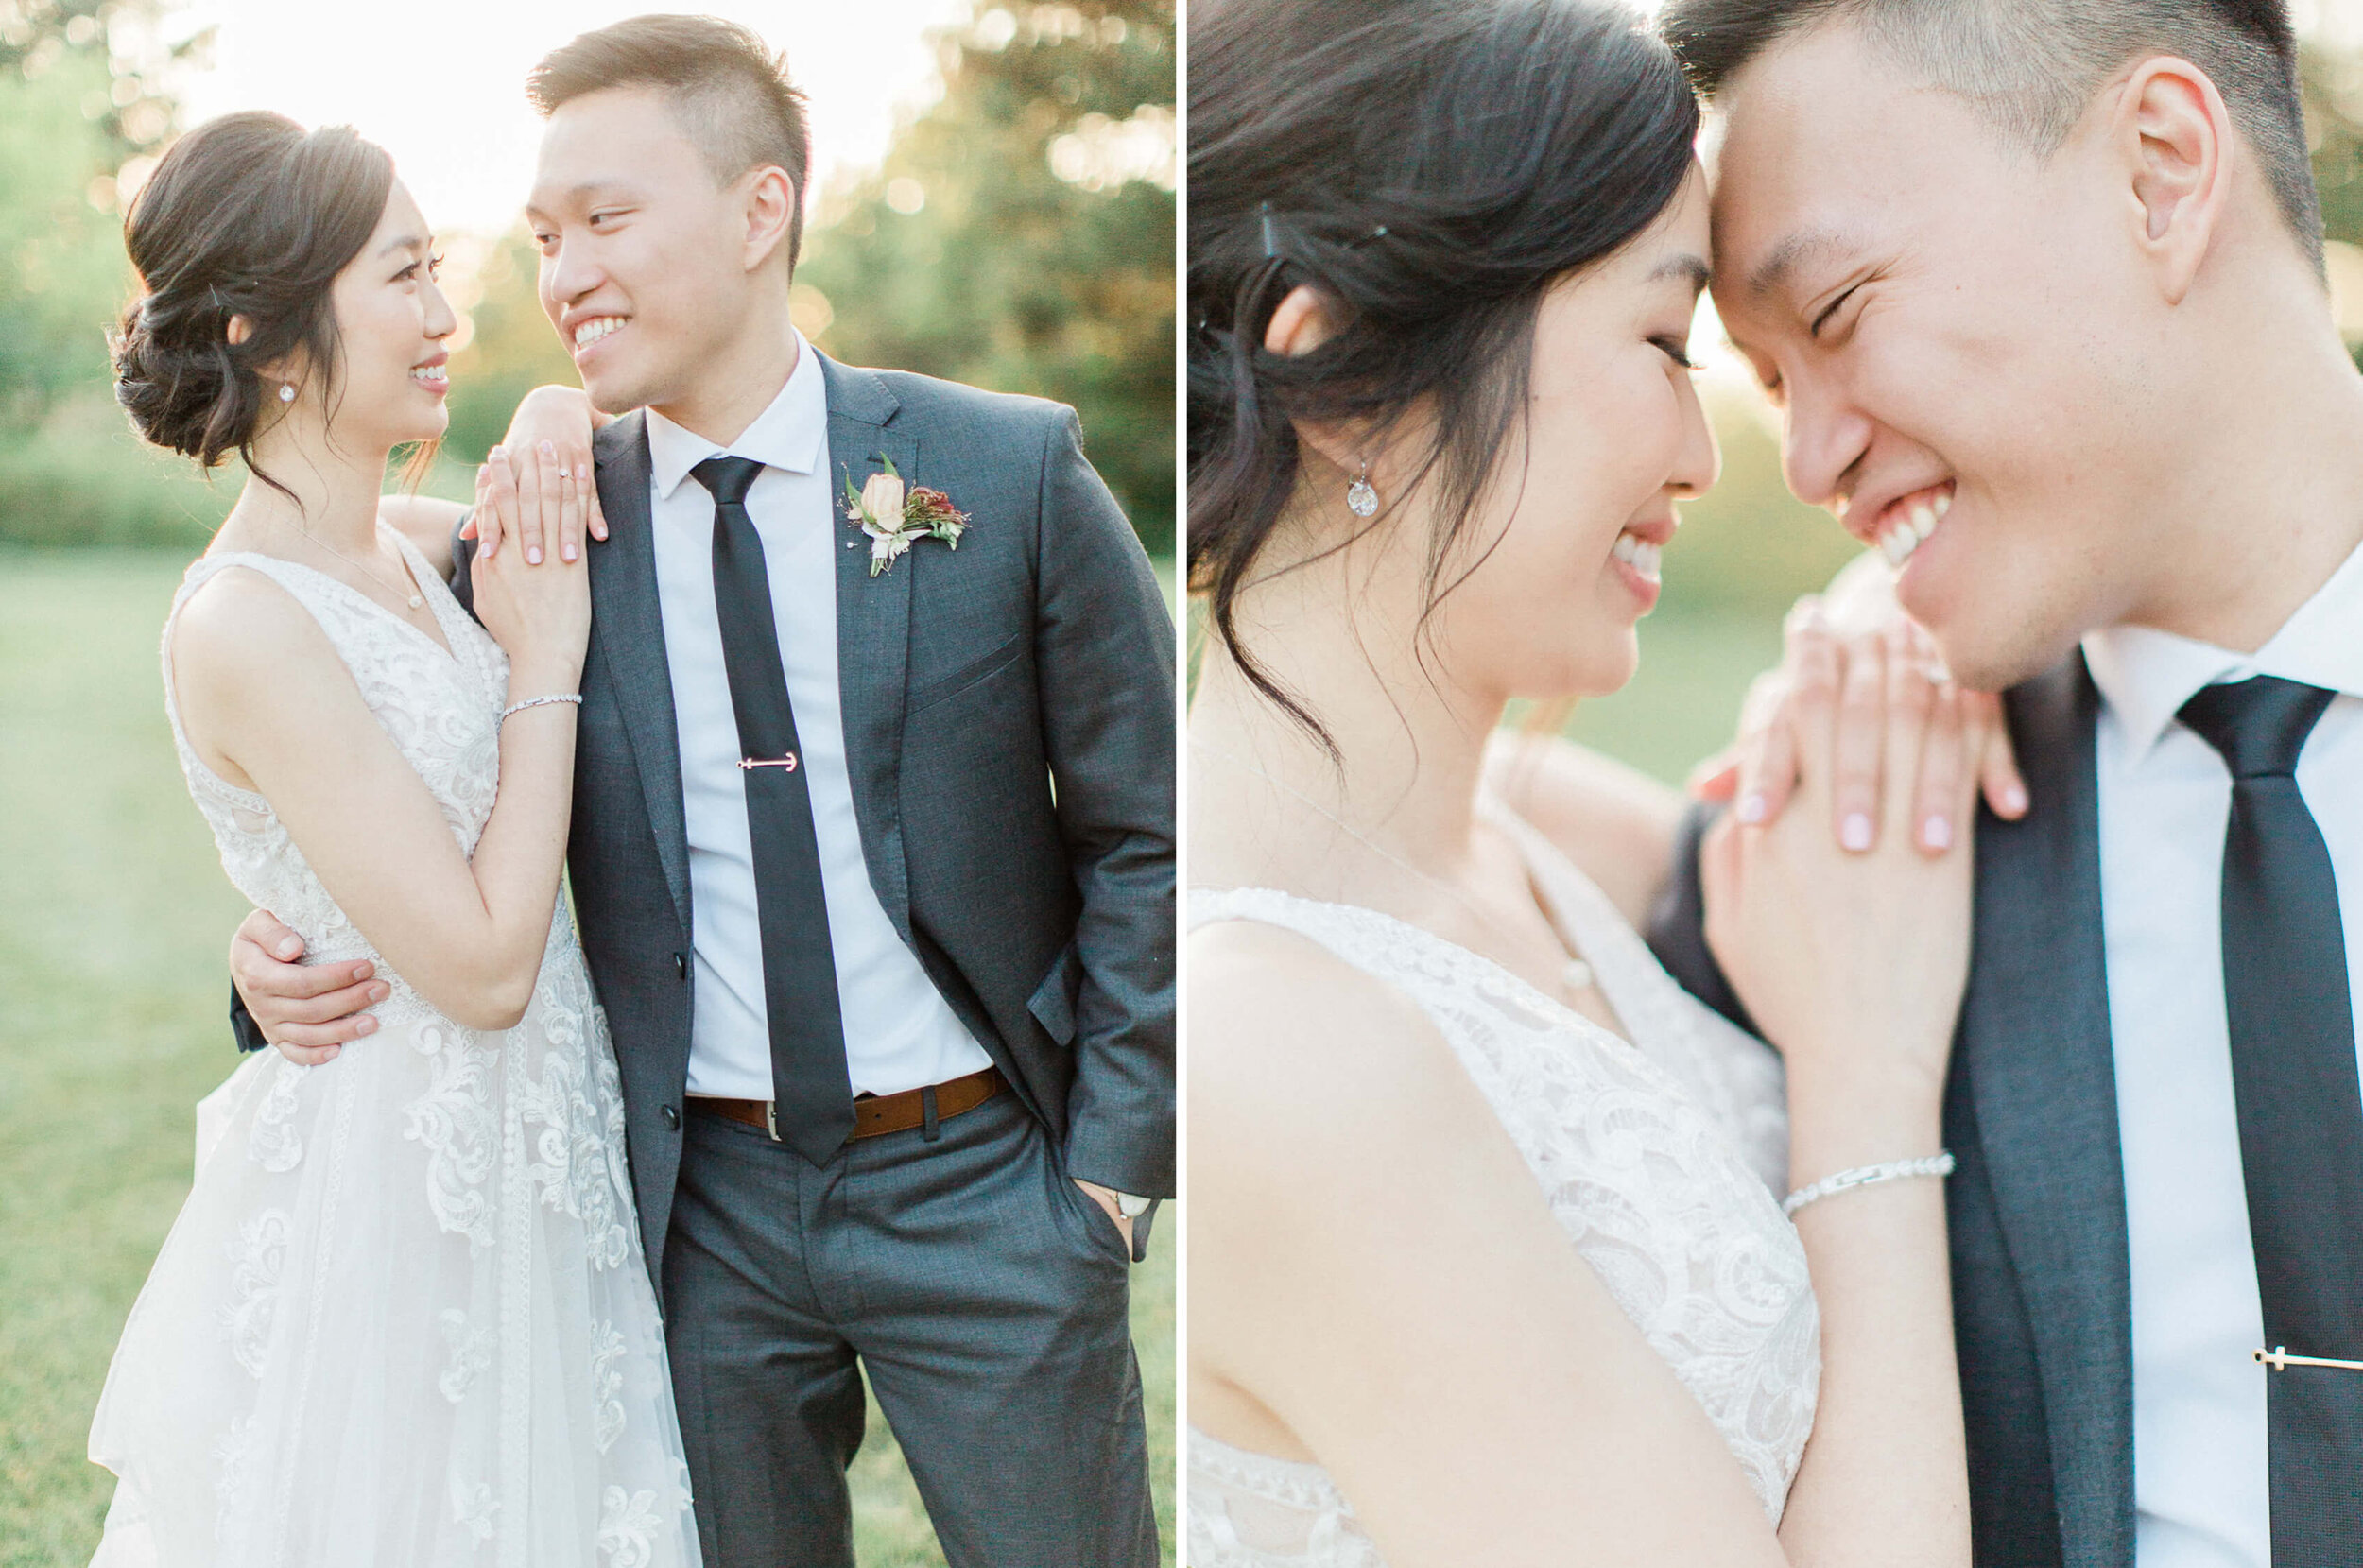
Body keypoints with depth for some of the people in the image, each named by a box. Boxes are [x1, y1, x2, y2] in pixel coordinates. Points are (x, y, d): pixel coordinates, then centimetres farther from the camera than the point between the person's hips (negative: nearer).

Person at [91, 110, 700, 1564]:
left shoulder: (405, 554, 3)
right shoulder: (244, 625, -21)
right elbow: (482, 964, -21)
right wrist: (547, 661, -15)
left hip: (518, 1174, 8)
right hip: (387, 1192, -8)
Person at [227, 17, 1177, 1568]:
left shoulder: (1010, 474, -7)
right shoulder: (534, 533, -2)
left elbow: (1144, 836, -2)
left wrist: (1116, 1160, -5)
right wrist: (287, 959, -10)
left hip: (979, 1187, -2)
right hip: (706, 1206, 2)